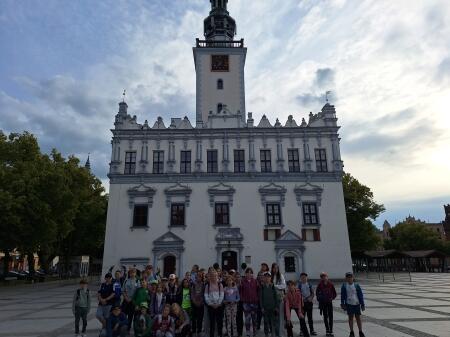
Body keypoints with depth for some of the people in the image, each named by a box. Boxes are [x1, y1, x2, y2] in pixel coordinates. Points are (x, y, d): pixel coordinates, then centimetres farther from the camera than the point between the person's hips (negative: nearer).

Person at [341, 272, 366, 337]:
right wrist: (342, 304, 2)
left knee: (358, 318, 6)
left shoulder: (356, 285, -4)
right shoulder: (344, 286, -2)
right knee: (350, 317, 6)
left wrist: (362, 304, 0)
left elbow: (361, 295, 1)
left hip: (357, 304, 0)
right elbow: (342, 296, 4)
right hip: (349, 304, 0)